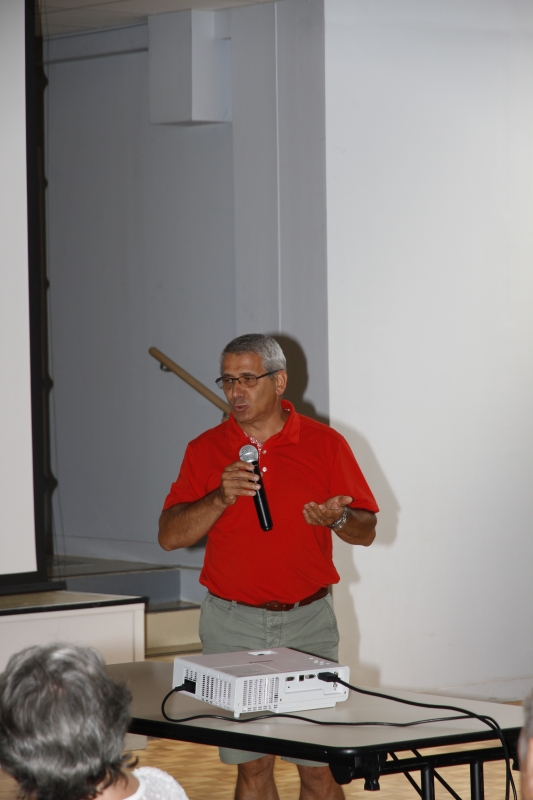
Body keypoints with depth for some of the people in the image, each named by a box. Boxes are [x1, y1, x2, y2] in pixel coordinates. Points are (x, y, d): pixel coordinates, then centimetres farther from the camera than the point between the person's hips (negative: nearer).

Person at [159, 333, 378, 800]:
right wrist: (220, 499, -16)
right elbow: (170, 535, -1)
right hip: (232, 625, 1)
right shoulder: (206, 450, 5)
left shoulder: (326, 444, 2)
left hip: (307, 622, -1)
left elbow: (366, 530, 5)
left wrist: (337, 518, -17)